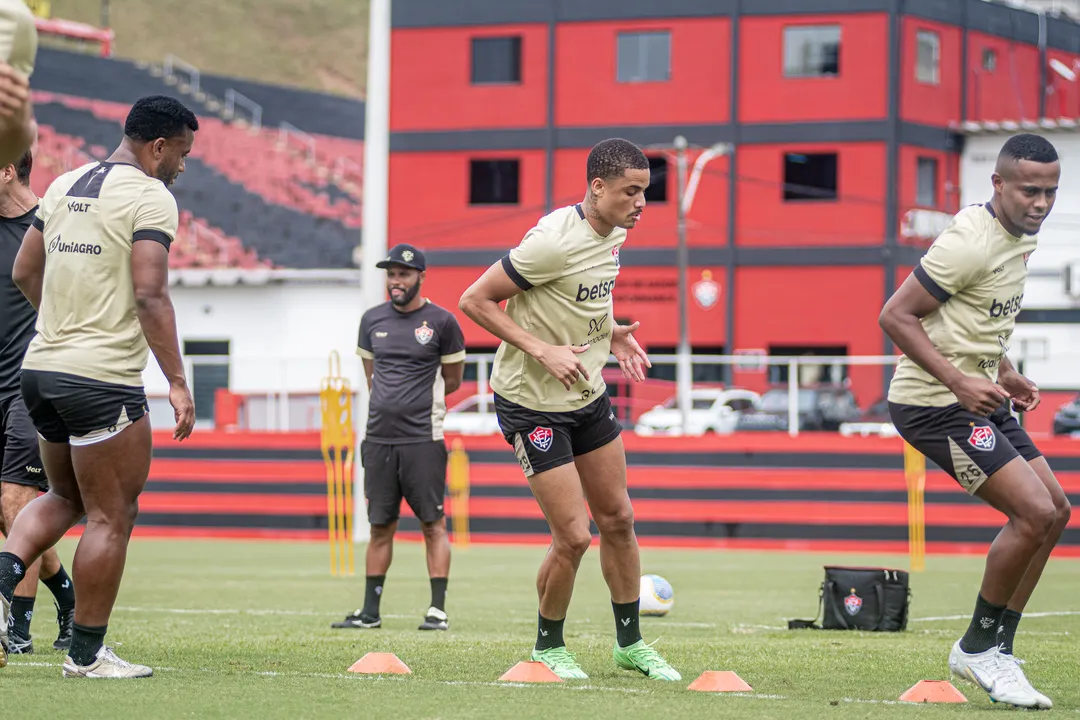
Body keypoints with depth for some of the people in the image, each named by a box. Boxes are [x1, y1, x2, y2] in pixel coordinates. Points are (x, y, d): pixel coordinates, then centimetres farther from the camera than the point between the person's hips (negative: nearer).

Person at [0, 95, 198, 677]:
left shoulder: (64, 186, 14)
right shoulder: (150, 197, -9)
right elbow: (150, 295, -18)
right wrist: (177, 382, -17)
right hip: (102, 378, -8)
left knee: (65, 497, 22)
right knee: (111, 516, 1)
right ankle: (87, 653, 5)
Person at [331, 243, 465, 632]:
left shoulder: (441, 322, -2)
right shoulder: (373, 319, 10)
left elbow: (452, 380, 7)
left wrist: (417, 403, 8)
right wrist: (388, 403, 12)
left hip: (423, 439, -4)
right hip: (379, 438, 4)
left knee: (433, 524, -3)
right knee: (380, 526, 9)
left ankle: (438, 609, -2)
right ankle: (370, 611, 13)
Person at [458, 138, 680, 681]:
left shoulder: (613, 233, 1)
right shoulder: (555, 241, -26)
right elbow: (474, 300, -20)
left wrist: (610, 332, 1)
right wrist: (543, 351, -25)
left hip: (588, 394, 8)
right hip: (532, 402, -8)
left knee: (618, 519, 12)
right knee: (573, 536, -7)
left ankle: (629, 642, 26)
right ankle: (548, 646, 15)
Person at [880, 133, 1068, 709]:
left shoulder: (1022, 239, 11)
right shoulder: (971, 241, -20)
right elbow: (896, 316, -20)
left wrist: (1003, 373, 13)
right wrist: (960, 382, -26)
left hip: (978, 398, 10)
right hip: (933, 404, -10)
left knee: (1054, 513, 10)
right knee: (1034, 513, -16)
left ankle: (992, 650, 16)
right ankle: (980, 648, -1)